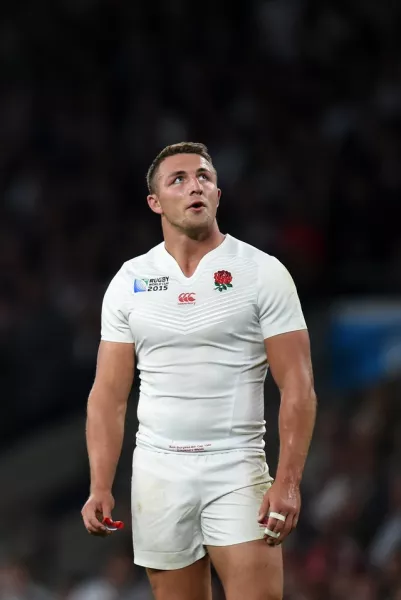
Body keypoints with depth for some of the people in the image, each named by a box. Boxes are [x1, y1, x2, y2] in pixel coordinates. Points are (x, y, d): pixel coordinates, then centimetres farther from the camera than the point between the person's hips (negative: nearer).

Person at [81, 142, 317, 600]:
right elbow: (109, 394, 7)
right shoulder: (129, 282, 7)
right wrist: (100, 487, -4)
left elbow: (297, 387, -5)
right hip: (159, 471, 2)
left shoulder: (263, 273, -1)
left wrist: (288, 481, -15)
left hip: (237, 470, -2)